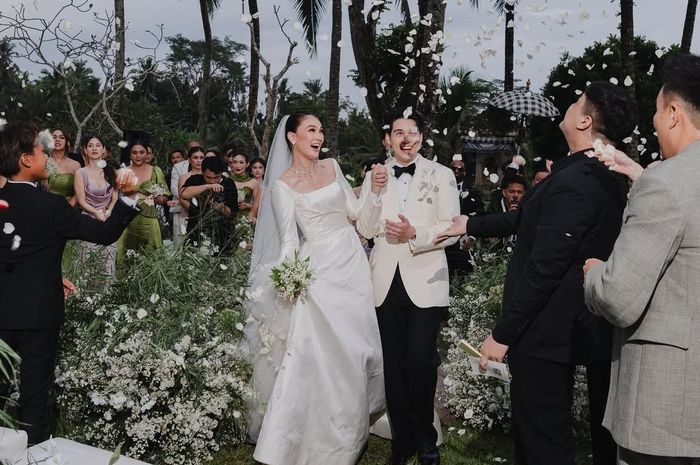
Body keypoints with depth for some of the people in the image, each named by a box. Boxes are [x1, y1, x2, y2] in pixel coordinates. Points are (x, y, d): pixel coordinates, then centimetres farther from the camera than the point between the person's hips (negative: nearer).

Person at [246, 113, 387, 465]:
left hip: (353, 264, 6)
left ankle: (351, 427, 34)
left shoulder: (332, 167, 8)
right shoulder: (282, 185, -6)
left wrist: (373, 189, -5)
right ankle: (321, 436, 12)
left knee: (356, 349, 13)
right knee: (321, 356, -6)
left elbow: (356, 212, 12)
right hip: (320, 269, -5)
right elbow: (288, 239, -12)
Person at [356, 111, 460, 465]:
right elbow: (365, 230, 3)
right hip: (386, 282, 3)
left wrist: (415, 234, -19)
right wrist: (375, 192, -11)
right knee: (394, 365, 9)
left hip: (425, 281, -2)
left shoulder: (441, 175, 2)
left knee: (419, 362, -10)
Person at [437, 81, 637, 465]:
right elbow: (530, 219, 16)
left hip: (547, 332, -9)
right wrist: (472, 225, 25)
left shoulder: (573, 180, -23)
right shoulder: (610, 178, 7)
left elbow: (543, 268, -25)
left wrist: (503, 334, -19)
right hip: (585, 329, 10)